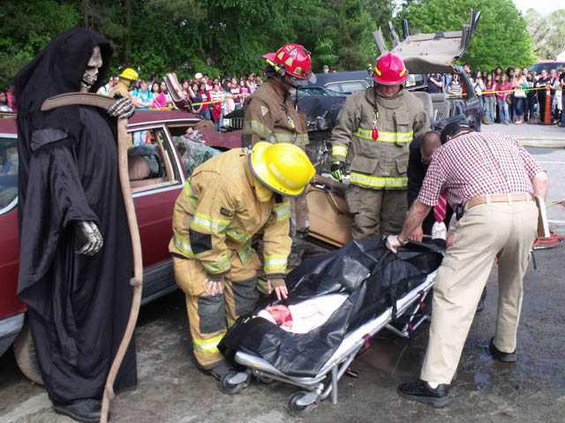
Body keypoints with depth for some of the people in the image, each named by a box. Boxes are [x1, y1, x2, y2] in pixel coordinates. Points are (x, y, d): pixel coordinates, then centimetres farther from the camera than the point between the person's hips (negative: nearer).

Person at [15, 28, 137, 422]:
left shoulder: (87, 100, 13)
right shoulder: (49, 104, -14)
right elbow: (58, 165, -24)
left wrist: (125, 109, 3)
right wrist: (81, 218, -33)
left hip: (101, 215, 9)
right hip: (75, 223, -9)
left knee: (101, 293, 17)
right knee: (72, 300, 0)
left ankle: (100, 371, 32)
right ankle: (71, 390, 14)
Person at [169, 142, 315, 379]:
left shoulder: (272, 181, -17)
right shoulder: (224, 183, -42)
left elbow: (277, 227, -9)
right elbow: (205, 234, -35)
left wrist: (276, 274, -10)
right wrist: (216, 271, -21)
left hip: (233, 238, 8)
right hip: (195, 235, -7)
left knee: (245, 284, 11)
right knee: (208, 294, -9)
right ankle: (210, 358, 8)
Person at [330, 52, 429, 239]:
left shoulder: (414, 104, 8)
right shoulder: (358, 101, -2)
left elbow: (423, 137, 18)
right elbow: (342, 132, 2)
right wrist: (338, 158, -7)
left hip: (399, 176, 3)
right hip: (366, 175, -3)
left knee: (395, 225, 13)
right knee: (365, 226, 1)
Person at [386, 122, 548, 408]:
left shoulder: (445, 151, 20)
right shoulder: (505, 140, 31)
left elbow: (421, 208, 21)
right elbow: (541, 179, 20)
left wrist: (401, 239, 34)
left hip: (485, 213, -5)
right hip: (526, 212, 5)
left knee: (453, 295, -5)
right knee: (512, 286, 27)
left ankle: (436, 383, -8)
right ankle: (505, 347, 45)